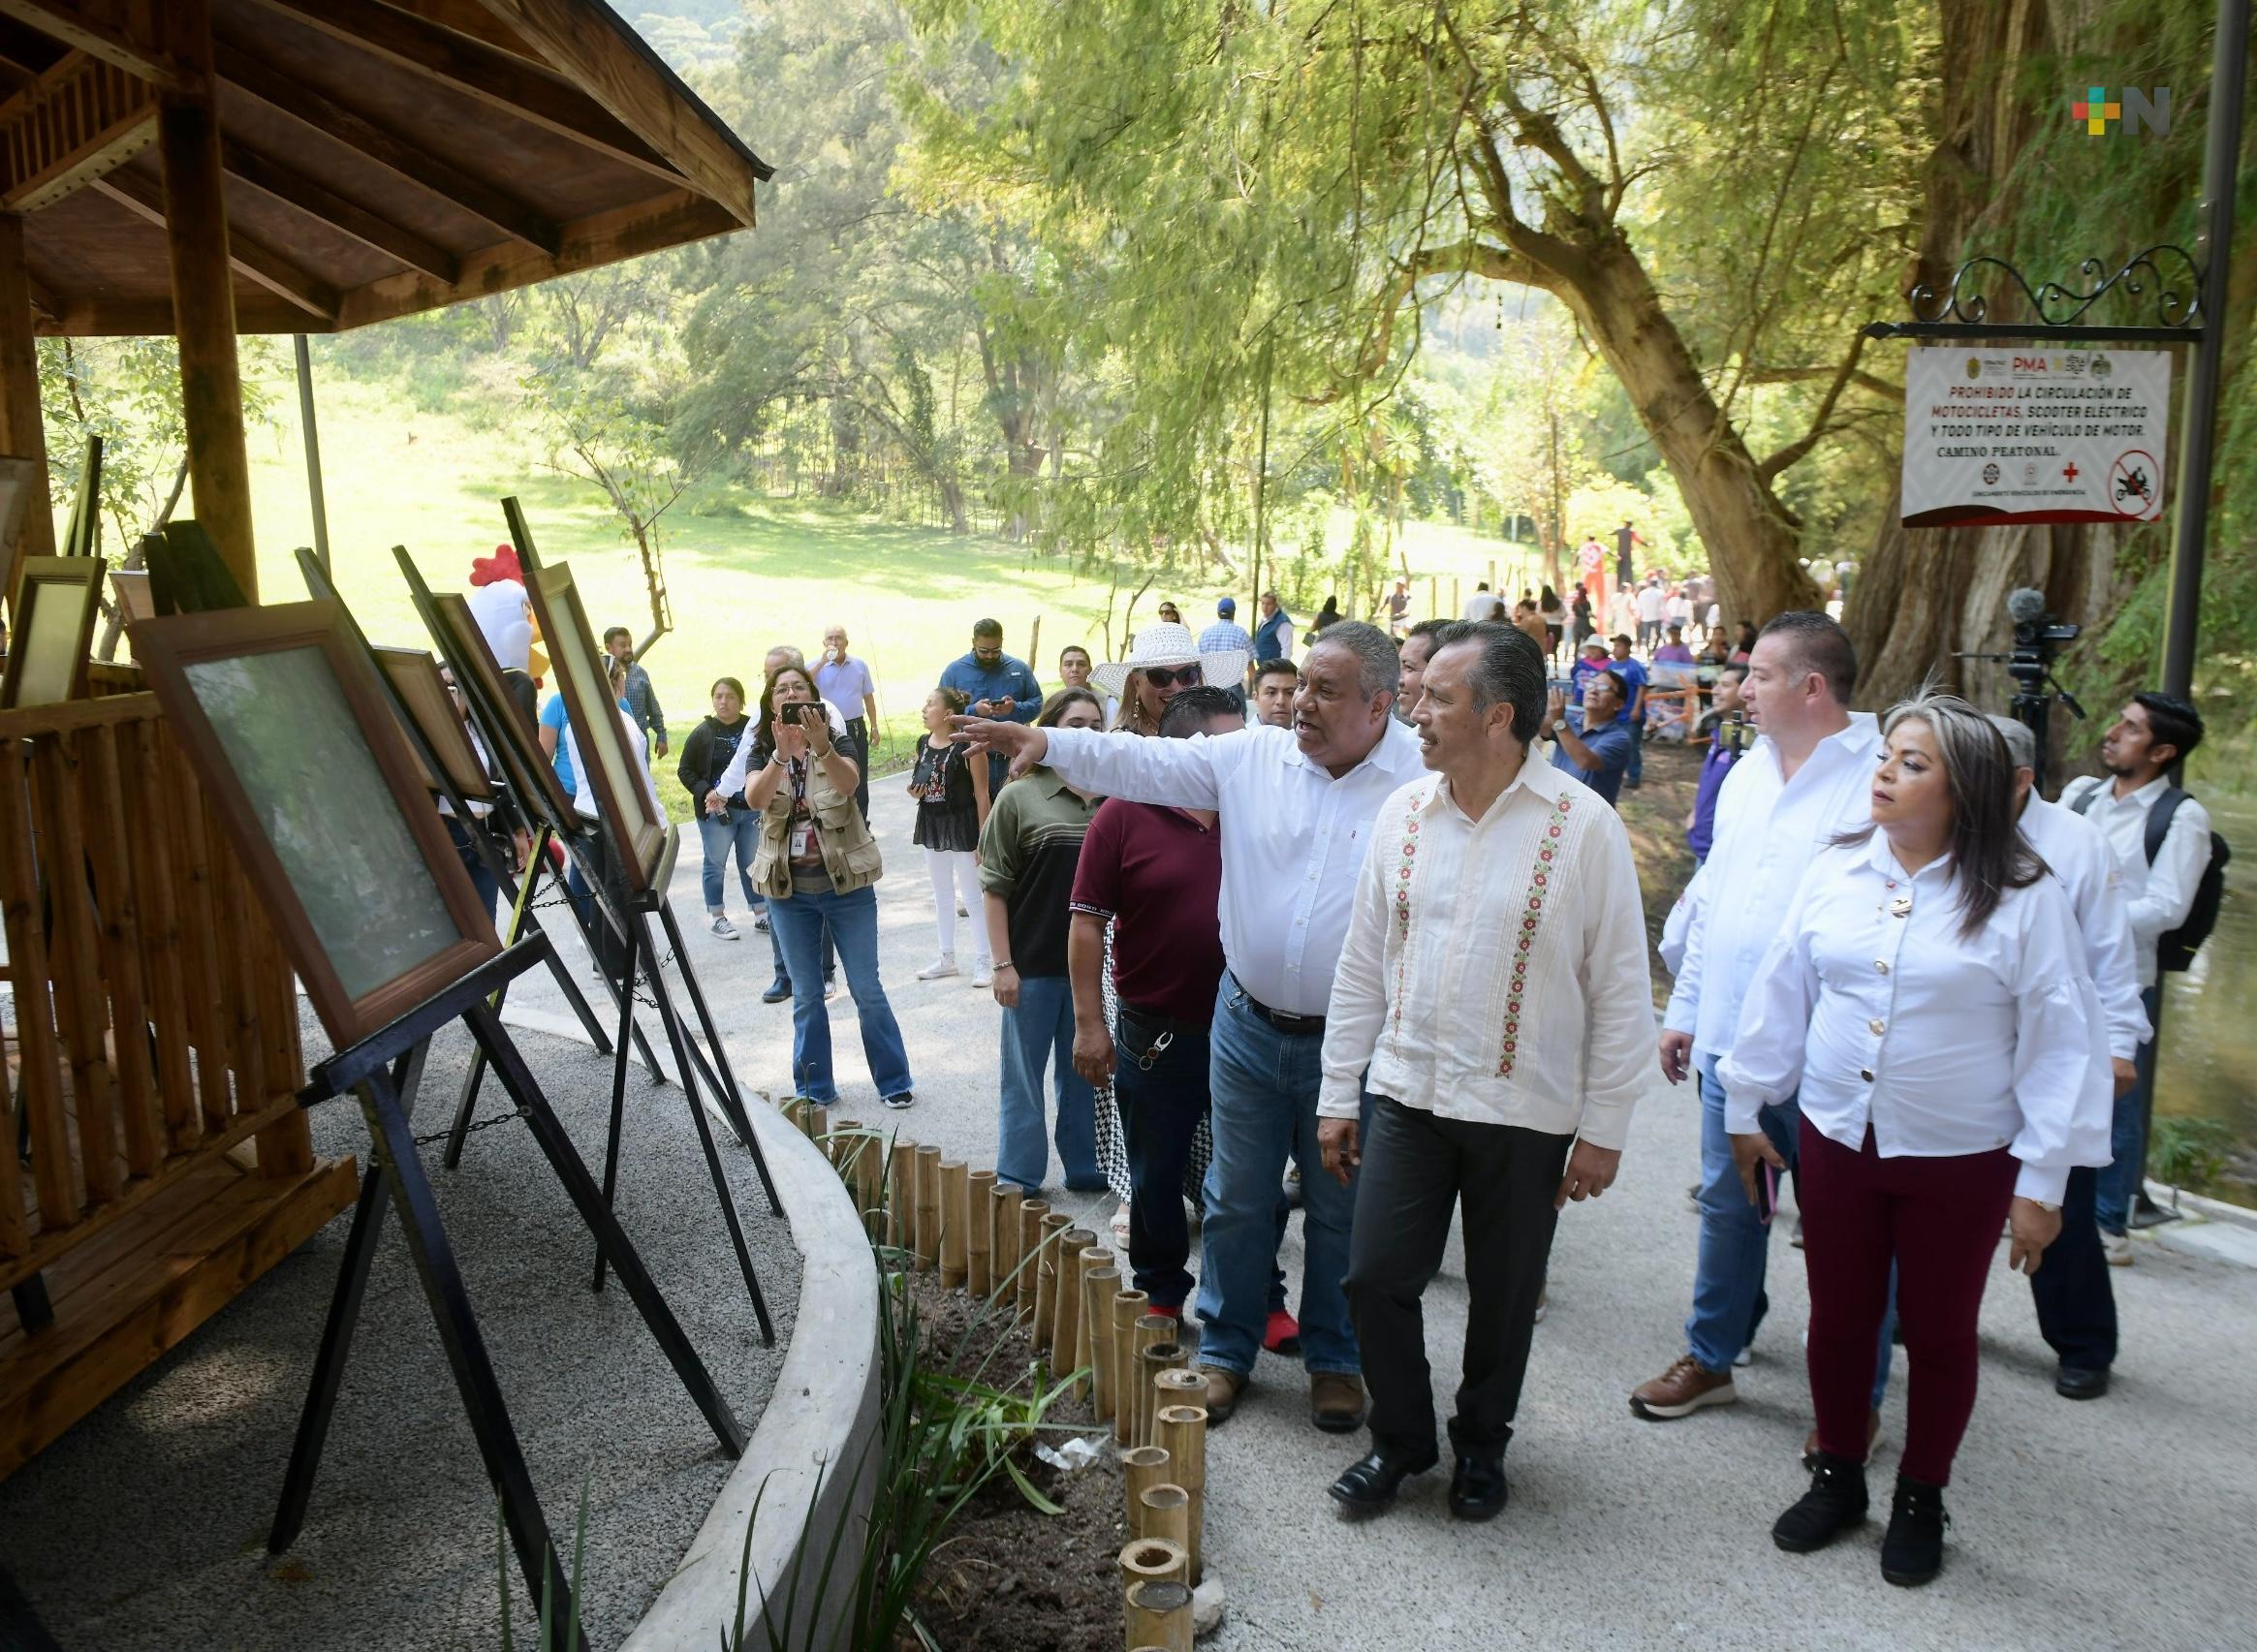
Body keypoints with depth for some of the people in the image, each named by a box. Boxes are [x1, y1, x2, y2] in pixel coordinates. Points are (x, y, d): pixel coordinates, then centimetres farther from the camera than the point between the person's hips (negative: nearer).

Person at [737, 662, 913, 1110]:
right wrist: (781, 754, -35)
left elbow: (847, 783, -25)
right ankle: (814, 1088, 23)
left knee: (867, 989, 4)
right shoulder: (761, 750, 1)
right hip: (789, 890, 2)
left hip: (846, 883, -2)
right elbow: (754, 800, -20)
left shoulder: (837, 739, -4)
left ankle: (894, 1081, 17)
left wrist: (820, 745, -42)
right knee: (806, 995, 11)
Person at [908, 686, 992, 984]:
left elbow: (981, 794, -14)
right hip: (932, 825, 7)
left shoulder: (968, 746, -17)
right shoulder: (923, 743, 3)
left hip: (962, 825, -7)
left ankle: (982, 962, 12)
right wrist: (915, 790, -5)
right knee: (941, 896, 17)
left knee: (972, 897, 1)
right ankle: (947, 958, 30)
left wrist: (983, 838, -15)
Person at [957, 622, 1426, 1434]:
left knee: (1341, 1214, 15)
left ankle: (1335, 1361, 36)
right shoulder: (1252, 757, 0)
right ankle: (1225, 1349, 35)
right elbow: (1144, 763, 0)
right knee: (1237, 1199, 16)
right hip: (1248, 1025, 3)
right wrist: (1048, 742, -12)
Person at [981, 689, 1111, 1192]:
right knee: (1024, 1075, 7)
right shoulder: (1020, 798, -4)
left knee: (1083, 1070, 15)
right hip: (1034, 963, -3)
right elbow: (995, 888, -4)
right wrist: (1003, 964, -9)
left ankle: (1085, 1167, 29)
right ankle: (1018, 1180, 19)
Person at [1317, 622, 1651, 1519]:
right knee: (1376, 1278, 5)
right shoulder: (1403, 812, 0)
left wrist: (1602, 1131, -7)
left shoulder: (1582, 826, -12)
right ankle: (1401, 1437, 31)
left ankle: (1481, 1445, 39)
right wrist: (1337, 1095, 6)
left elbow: (1621, 992, -8)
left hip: (1523, 1112, -3)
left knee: (1502, 1298, 13)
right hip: (1407, 1096, 3)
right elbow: (1362, 966, 6)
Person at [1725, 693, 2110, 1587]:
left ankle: (1920, 1500, 35)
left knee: (1939, 1334, 14)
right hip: (1836, 1140, 3)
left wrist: (2042, 1179, -8)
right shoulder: (1834, 873, -3)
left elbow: (2062, 1044, -8)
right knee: (1838, 1320, 15)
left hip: (1959, 1160, -3)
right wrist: (1746, 1111, 8)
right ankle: (1836, 1479, 35)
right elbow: (1779, 1000, 4)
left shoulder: (2023, 899, -12)